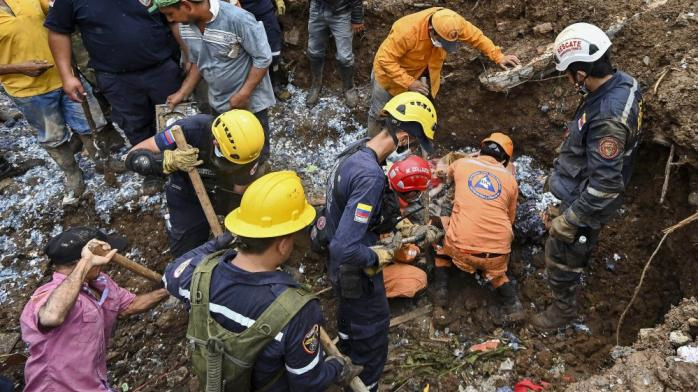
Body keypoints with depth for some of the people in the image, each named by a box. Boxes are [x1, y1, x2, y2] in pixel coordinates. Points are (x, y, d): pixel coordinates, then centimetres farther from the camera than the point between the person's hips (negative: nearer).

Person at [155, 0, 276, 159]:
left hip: (250, 101, -6)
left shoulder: (238, 19, -29)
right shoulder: (185, 25, -7)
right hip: (218, 103, 6)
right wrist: (182, 93, 3)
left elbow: (263, 58, -21)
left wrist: (243, 95, -21)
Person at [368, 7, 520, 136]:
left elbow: (477, 37, -11)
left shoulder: (452, 23, -25)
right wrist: (409, 83, -37)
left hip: (420, 73, 4)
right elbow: (385, 59, -34)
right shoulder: (407, 31, -40)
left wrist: (498, 57, -18)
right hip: (391, 71, -4)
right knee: (379, 113, 8)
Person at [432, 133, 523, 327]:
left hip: (461, 247, -3)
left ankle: (440, 300, 17)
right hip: (498, 252, 3)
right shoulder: (510, 180, 11)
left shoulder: (462, 163, 9)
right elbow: (510, 219, 19)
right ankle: (512, 304, 10)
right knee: (494, 271, 35)